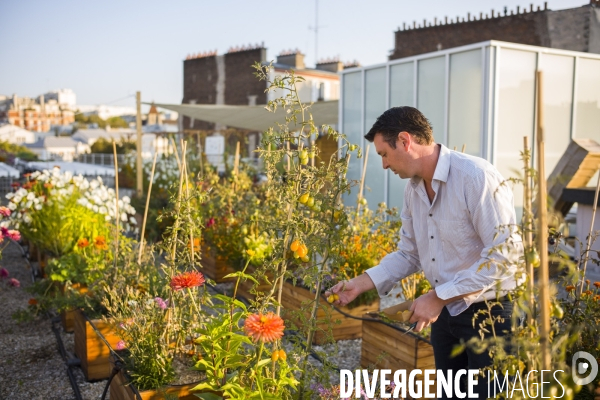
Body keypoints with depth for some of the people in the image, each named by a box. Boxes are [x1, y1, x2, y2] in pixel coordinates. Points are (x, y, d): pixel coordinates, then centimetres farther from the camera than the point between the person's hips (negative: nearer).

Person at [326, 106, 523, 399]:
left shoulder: (476, 176, -21)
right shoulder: (413, 189, 4)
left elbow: (505, 254, -24)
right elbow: (409, 254, 12)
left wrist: (437, 297, -22)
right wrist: (360, 284, 1)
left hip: (489, 313, -7)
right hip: (445, 313, 7)